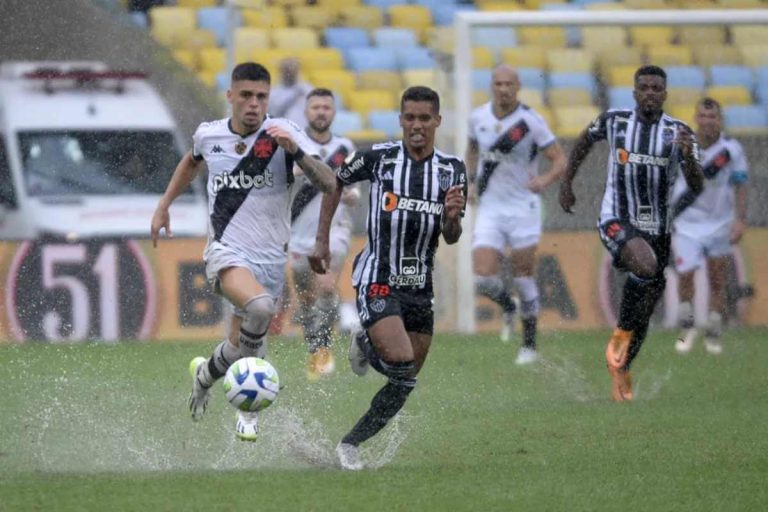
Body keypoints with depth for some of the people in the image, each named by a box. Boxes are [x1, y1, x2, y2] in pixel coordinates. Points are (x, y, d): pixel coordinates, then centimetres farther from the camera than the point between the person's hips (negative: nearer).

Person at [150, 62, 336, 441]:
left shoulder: (283, 133, -7)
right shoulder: (208, 135, 2)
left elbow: (329, 185, -17)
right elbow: (191, 161, 28)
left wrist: (296, 151, -31)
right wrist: (164, 205, 28)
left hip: (270, 258, 1)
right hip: (226, 251, -1)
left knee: (242, 348, 4)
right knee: (259, 307, -32)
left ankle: (206, 373, 39)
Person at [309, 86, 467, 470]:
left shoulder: (452, 169, 1)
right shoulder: (378, 157, -6)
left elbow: (451, 238, 1)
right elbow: (335, 182, 12)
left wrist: (453, 217, -22)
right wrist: (321, 240, 9)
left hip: (420, 287, 4)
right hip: (378, 280, -4)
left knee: (405, 384, 5)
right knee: (402, 365, -22)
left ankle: (351, 443, 22)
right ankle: (366, 344, 11)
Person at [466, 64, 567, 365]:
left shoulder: (530, 121, -12)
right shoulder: (478, 117, 1)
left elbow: (560, 160, -10)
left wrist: (545, 180, -30)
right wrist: (471, 181, 9)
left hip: (523, 207, -3)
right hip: (490, 207, 3)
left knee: (523, 275, 2)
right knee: (484, 279, -8)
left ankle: (530, 345, 14)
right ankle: (507, 307, 26)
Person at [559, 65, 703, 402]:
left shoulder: (679, 133, -4)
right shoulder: (613, 121, -4)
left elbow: (697, 187, -11)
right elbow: (584, 141, 18)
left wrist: (688, 156, -30)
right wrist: (566, 184, 19)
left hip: (657, 229, 3)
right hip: (616, 220, -3)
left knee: (643, 311, 8)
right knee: (645, 265, -34)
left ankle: (620, 371, 32)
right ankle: (620, 336, -15)